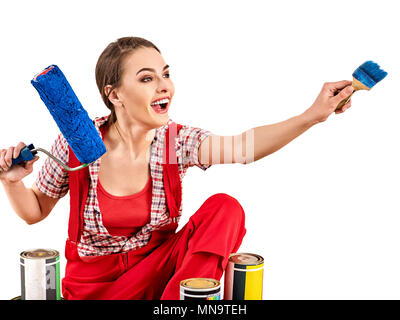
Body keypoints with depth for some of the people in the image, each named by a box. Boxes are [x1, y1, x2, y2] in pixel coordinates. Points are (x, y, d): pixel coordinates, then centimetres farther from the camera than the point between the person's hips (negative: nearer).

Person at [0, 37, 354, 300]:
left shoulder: (175, 141, -10)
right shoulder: (76, 144, -14)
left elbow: (241, 146, -27)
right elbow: (35, 211, 1)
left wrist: (311, 116, -39)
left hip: (156, 269, 3)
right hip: (93, 284, -2)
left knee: (225, 208, -21)